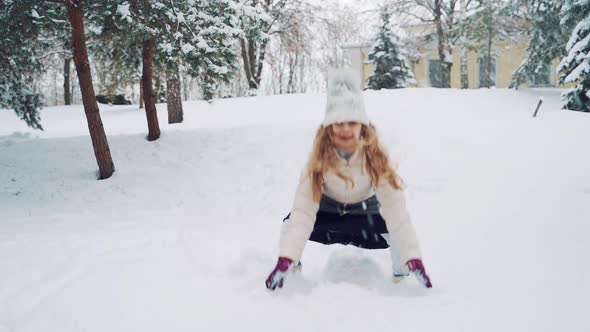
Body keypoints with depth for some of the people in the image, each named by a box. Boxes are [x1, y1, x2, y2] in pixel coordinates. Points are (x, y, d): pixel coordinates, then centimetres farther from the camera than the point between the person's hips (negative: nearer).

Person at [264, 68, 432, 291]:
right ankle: (291, 265, 5)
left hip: (365, 210, 0)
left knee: (398, 231, -25)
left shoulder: (375, 156, -31)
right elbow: (303, 210, -35)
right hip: (327, 209, 0)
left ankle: (402, 272, 4)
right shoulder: (320, 158, -30)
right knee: (292, 225, -24)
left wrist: (414, 258, -42)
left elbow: (395, 208, -34)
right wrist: (286, 258, -44)